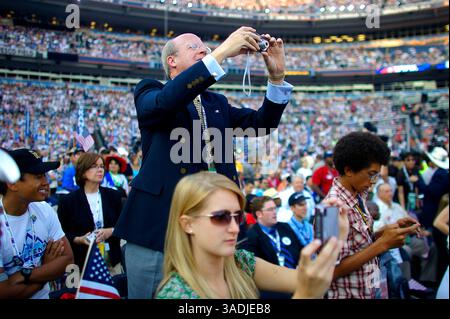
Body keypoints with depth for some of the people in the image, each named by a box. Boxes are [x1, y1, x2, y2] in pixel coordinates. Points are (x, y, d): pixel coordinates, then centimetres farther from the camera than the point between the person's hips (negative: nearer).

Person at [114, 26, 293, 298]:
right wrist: (221, 53, -26)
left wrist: (277, 76, -6)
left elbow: (263, 123, 9)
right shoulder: (150, 93, 2)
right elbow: (165, 101, -22)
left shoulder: (217, 103, 19)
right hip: (161, 222, -5)